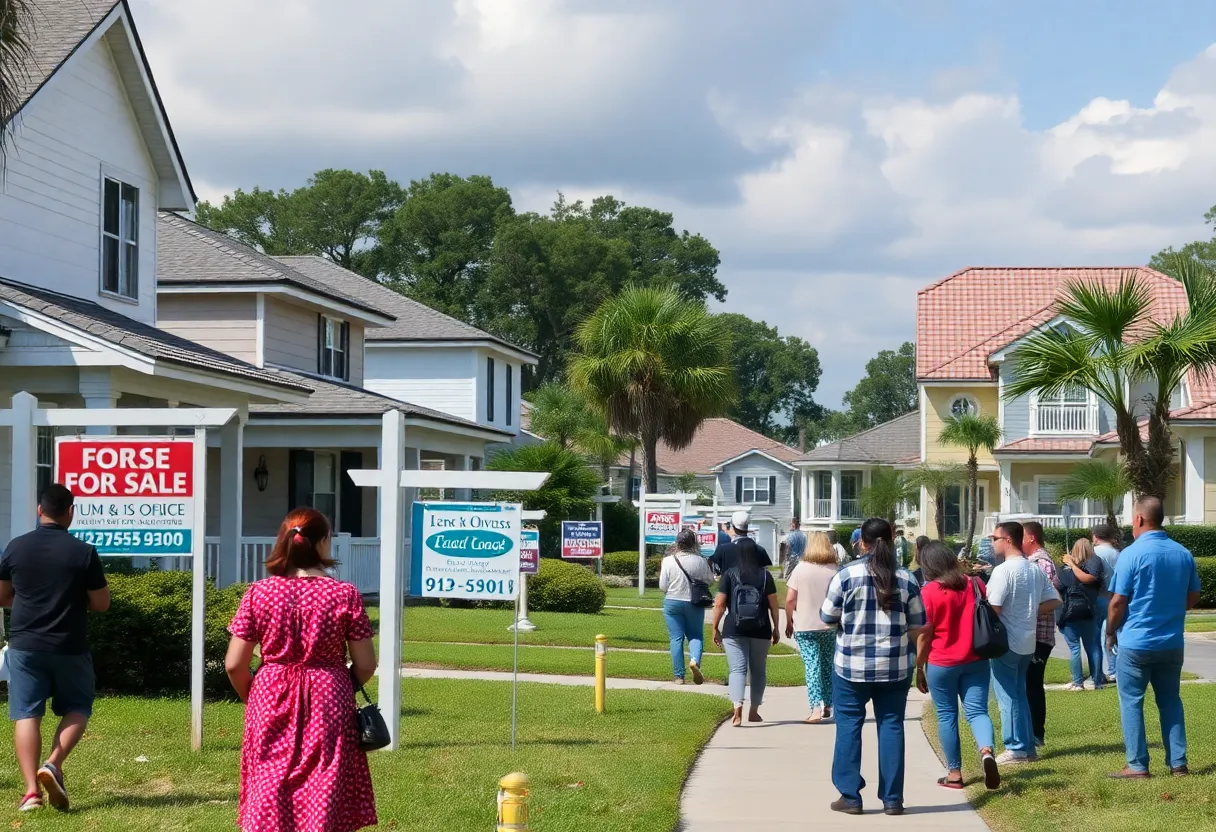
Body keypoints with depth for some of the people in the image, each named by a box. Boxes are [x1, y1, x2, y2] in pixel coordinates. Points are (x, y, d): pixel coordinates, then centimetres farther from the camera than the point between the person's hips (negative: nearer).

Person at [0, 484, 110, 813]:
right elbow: (101, 604, -4)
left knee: (26, 714, 3)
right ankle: (54, 765, -6)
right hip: (69, 647, -2)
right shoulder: (83, 552, -9)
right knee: (77, 708, 15)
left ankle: (31, 790, -5)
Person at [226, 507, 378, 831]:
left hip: (271, 706, 1)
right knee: (323, 803, 6)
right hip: (328, 707, -1)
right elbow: (366, 665, -4)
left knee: (267, 805, 9)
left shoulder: (259, 593, -4)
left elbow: (234, 665, -3)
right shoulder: (345, 595, -7)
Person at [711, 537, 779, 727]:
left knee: (737, 669, -4)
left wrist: (715, 628, 3)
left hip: (734, 630, -2)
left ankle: (737, 708, -25)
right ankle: (754, 711, 22)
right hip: (760, 631, 2)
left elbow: (719, 604, -5)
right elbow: (773, 605, 1)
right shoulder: (765, 575, 1)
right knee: (758, 670, 15)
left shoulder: (730, 575, -3)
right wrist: (776, 628, 9)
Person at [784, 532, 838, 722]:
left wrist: (789, 621, 7)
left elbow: (790, 600, -6)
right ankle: (827, 706, 22)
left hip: (805, 627, -2)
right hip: (830, 626, 2)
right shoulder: (835, 571, -1)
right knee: (828, 665, 15)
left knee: (811, 666, -3)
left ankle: (816, 707, -15)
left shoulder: (800, 569, -4)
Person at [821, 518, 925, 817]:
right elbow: (918, 625, 5)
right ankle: (892, 799, 8)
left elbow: (827, 617, 0)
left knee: (849, 726, 7)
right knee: (891, 726, 8)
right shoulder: (905, 578, 0)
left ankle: (850, 796, 6)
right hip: (895, 666, 2)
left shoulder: (847, 575, -7)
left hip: (852, 665, -2)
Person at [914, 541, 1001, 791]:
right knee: (977, 710, 3)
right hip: (976, 661, 3)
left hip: (942, 664, -3)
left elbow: (924, 634, -10)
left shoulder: (928, 592, -12)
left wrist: (919, 668, -1)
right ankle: (986, 750, -26)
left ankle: (954, 773, 13)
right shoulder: (975, 584, 2)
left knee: (947, 715, 9)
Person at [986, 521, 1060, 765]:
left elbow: (993, 609, -20)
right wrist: (1030, 613, 11)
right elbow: (1053, 601, 10)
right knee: (1020, 694, 16)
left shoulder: (1003, 571, -17)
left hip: (1005, 643, -8)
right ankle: (1028, 747, 18)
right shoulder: (1035, 570, 8)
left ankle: (1016, 749, 2)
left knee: (1008, 697, 0)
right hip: (1027, 642, 8)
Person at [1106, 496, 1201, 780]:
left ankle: (1137, 766, 3)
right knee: (1170, 702, 13)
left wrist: (1110, 632, 3)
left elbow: (1118, 601, -13)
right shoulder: (1183, 554, 2)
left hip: (1136, 643, -5)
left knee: (1132, 702, 4)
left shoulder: (1132, 554, -14)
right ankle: (1178, 764, 12)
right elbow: (1193, 597, 10)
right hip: (1172, 643, 5)